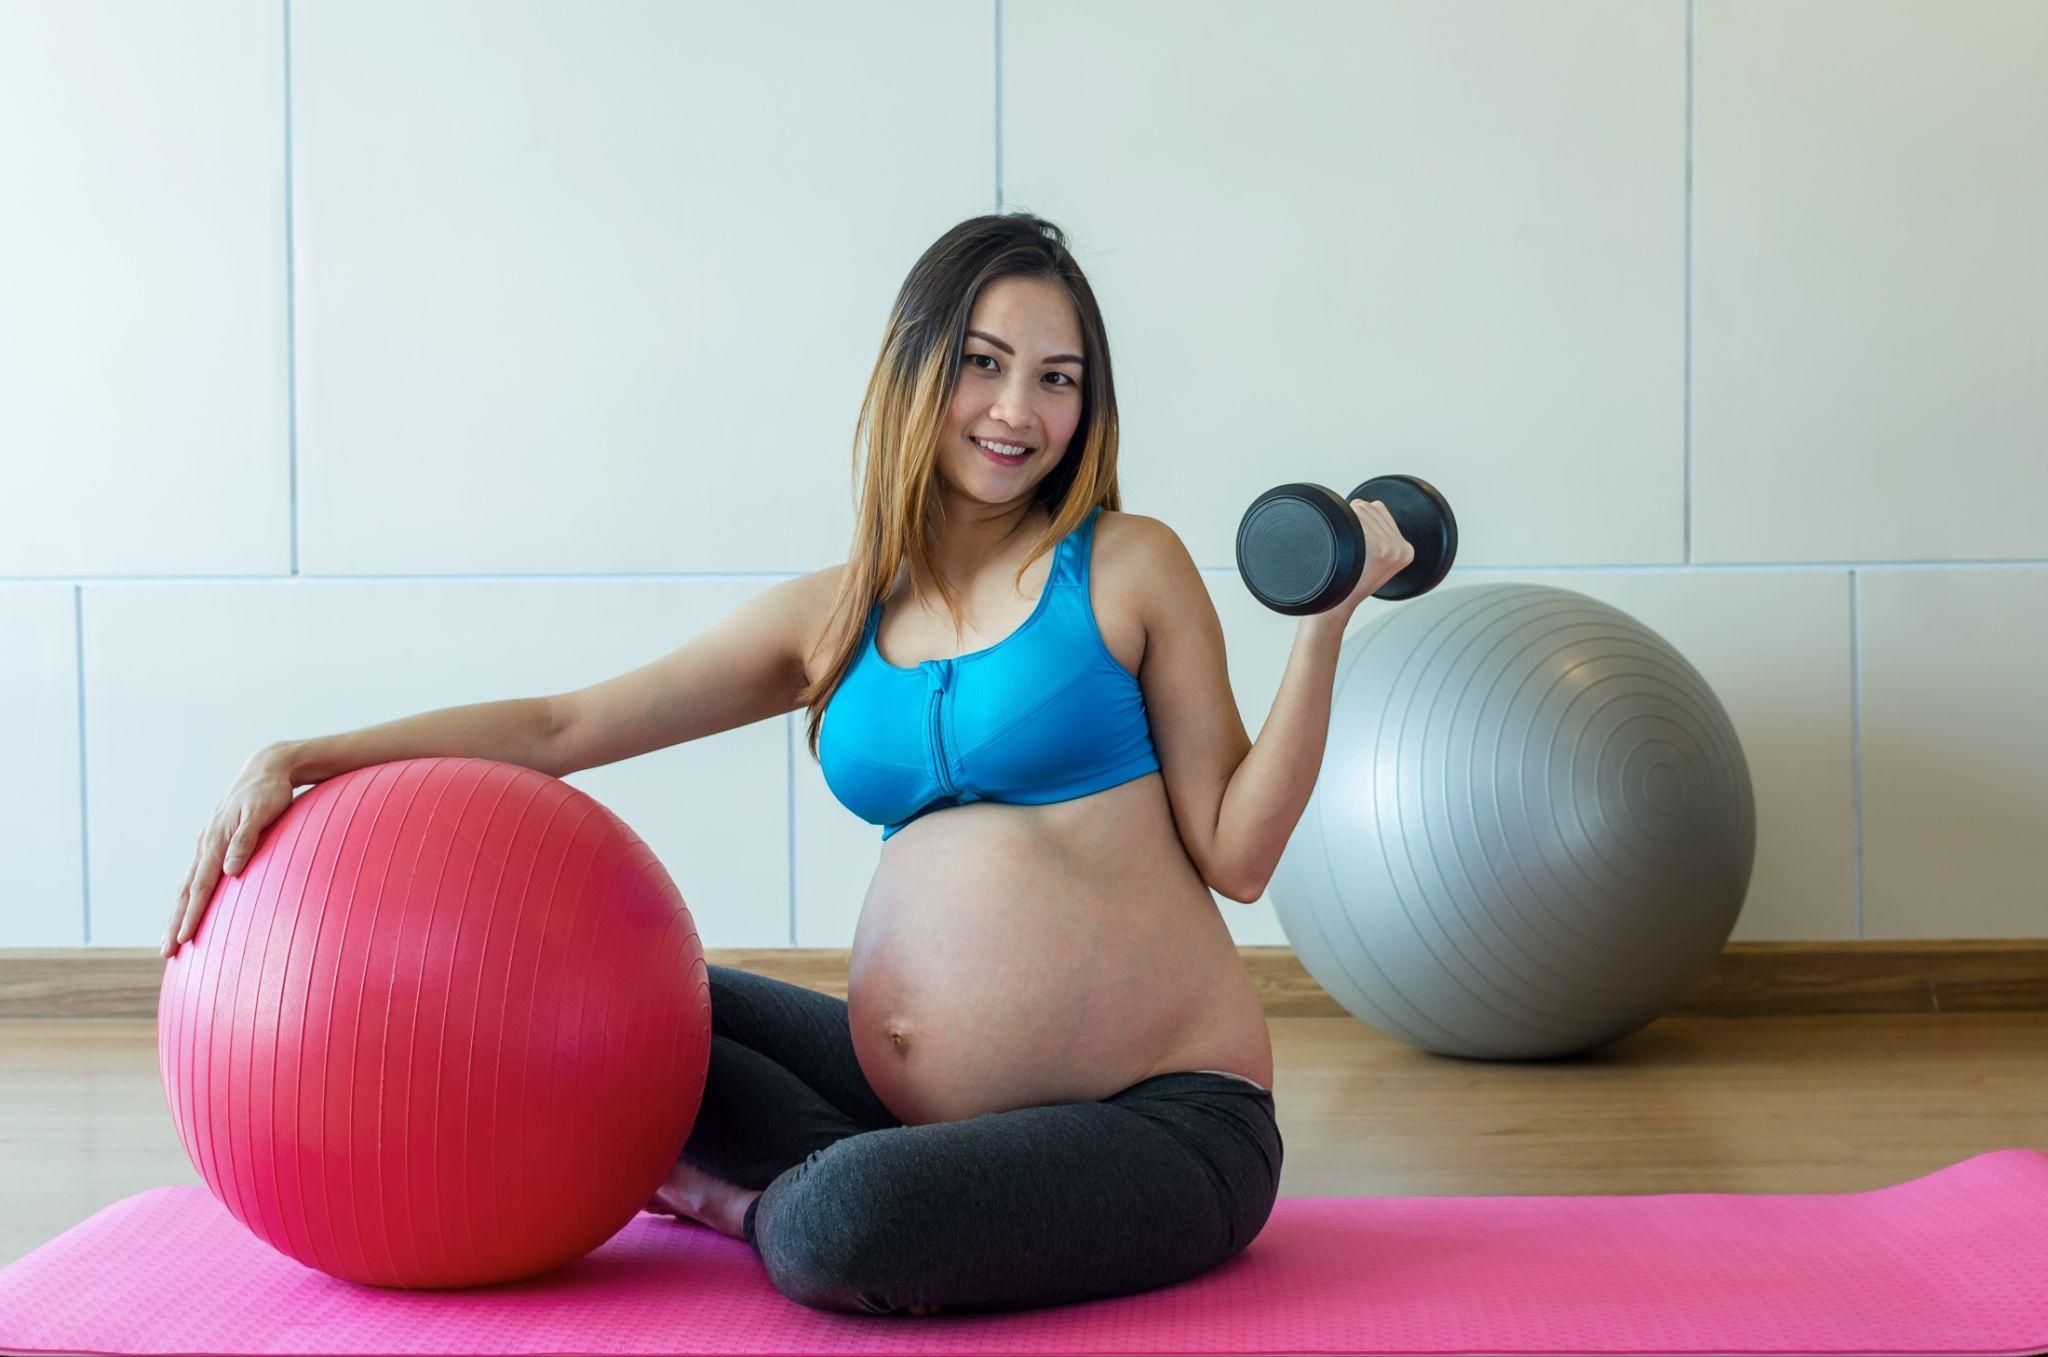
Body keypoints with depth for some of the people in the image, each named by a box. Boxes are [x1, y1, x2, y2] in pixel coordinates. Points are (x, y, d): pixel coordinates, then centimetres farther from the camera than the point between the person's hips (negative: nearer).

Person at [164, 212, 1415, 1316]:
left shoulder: (1129, 569, -3)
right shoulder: (833, 617, 8)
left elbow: (1236, 854, -4)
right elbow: (560, 729, 8)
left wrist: (1321, 630, -14)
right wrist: (303, 760, 1)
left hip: (1166, 1120, -6)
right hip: (919, 1096, 6)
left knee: (837, 1234, -32)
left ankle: (749, 1201, 3)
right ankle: (848, 1184, -5)